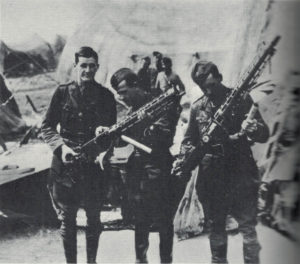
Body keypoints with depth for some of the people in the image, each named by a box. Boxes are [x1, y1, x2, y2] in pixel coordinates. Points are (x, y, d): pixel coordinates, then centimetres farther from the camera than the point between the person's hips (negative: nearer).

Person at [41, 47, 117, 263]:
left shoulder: (105, 96, 3)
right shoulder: (62, 93, 1)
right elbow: (47, 127, 1)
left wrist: (104, 131, -18)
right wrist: (61, 147, -15)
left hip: (94, 165, 1)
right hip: (65, 165, 0)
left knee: (94, 218, 11)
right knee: (68, 219, 7)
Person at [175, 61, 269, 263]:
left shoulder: (241, 99, -2)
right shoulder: (197, 107, 7)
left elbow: (264, 134, -4)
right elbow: (189, 139, 16)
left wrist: (253, 129, -27)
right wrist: (183, 159, -2)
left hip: (240, 173, -3)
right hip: (211, 176, 3)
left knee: (248, 227, -2)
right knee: (216, 226, 14)